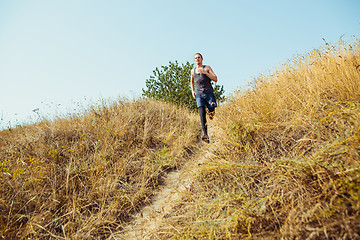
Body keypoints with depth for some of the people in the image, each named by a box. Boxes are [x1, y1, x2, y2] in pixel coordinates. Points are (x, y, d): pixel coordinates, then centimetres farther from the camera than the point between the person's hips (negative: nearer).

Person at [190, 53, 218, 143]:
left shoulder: (207, 68, 7)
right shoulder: (193, 71, 18)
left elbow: (215, 79, -3)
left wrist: (205, 72, -14)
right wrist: (192, 91, 18)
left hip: (209, 93, -1)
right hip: (199, 94, 1)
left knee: (211, 112, -10)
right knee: (202, 113, -16)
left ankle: (210, 111, 30)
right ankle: (205, 134, -22)